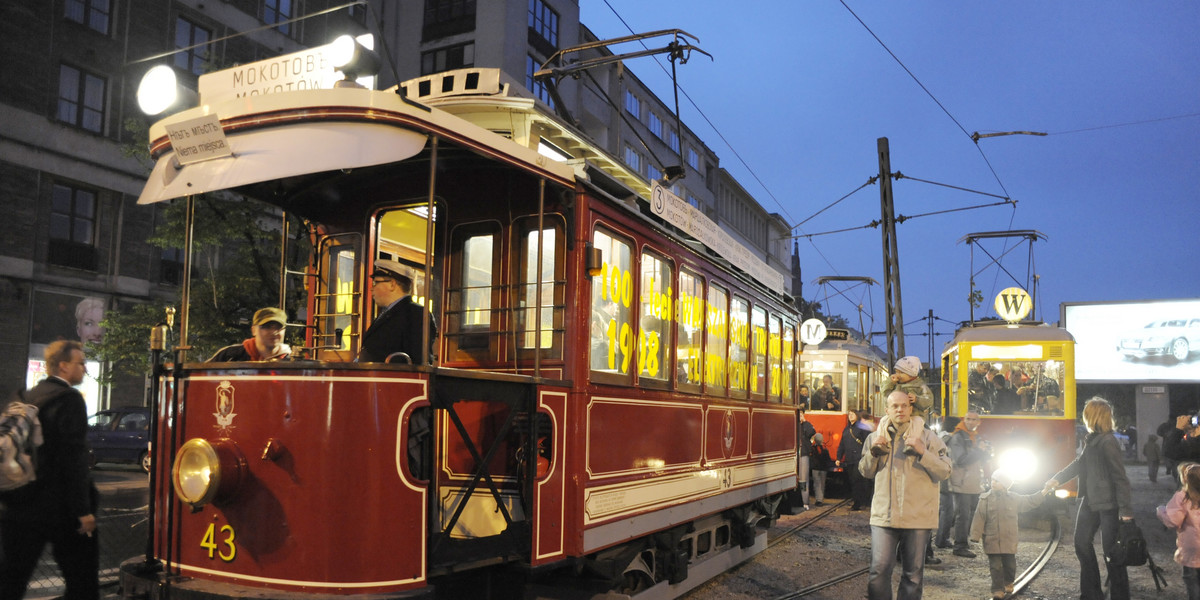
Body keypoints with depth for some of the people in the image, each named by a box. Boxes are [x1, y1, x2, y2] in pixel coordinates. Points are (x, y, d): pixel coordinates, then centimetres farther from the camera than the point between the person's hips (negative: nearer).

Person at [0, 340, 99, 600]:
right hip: (59, 507, -7)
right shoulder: (69, 398, -14)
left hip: (22, 504, 8)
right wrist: (83, 510, -18)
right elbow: (74, 459, -20)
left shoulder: (28, 397, 10)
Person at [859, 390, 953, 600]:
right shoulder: (876, 437, 9)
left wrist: (923, 452, -19)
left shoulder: (927, 437, 1)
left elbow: (944, 472, -5)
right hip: (884, 514, 1)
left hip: (917, 518, -1)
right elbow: (866, 472, 14)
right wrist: (873, 451, -4)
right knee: (879, 570, -3)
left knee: (913, 573, 8)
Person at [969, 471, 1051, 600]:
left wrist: (1044, 492, 6)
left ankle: (1008, 584, 36)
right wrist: (976, 536, -10)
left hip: (1009, 541, 2)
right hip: (992, 540, -2)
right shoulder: (985, 499, -4)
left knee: (1010, 565, 11)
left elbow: (1030, 501, 15)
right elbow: (979, 518, -6)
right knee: (995, 566, -2)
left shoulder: (1014, 499, 4)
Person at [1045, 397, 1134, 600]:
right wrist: (1058, 478, 18)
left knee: (1111, 550, 0)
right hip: (1090, 500, 10)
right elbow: (1080, 462, 20)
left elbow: (1120, 477, -21)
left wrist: (1126, 510, -21)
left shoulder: (1108, 442, -20)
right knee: (1082, 543, 15)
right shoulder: (1091, 439, 7)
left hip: (1108, 504, -10)